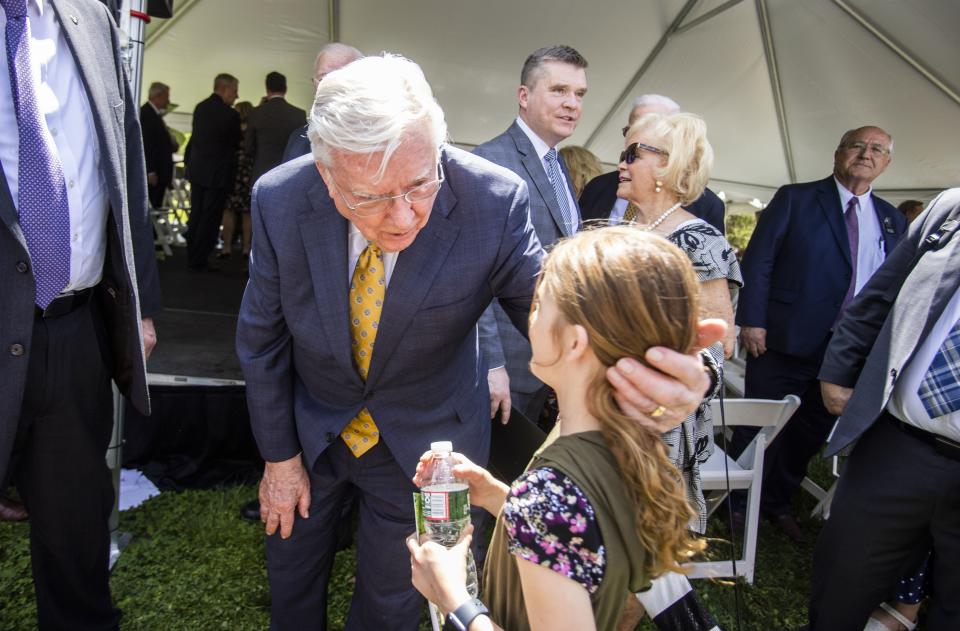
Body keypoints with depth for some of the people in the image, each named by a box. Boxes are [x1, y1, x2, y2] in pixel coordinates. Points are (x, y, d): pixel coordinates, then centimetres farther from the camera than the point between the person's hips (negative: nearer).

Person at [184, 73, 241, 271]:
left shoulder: (200, 107, 5)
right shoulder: (230, 114, -16)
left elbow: (196, 137, 11)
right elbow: (237, 143, -5)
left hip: (196, 170, 7)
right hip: (218, 173, -7)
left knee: (196, 216, 15)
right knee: (210, 219, 1)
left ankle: (192, 258, 23)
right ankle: (199, 261, 5)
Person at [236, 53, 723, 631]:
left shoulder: (493, 202, -30)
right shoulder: (280, 201, -24)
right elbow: (262, 340, -10)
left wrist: (656, 366, -45)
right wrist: (279, 455, -2)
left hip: (423, 443, -1)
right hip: (310, 426, 2)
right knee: (292, 581, 27)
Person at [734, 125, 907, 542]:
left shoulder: (893, 221, 11)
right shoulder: (795, 199, -2)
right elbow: (757, 261, -7)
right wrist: (752, 321, -14)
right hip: (784, 341, -4)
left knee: (812, 432, 16)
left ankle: (777, 502, 35)